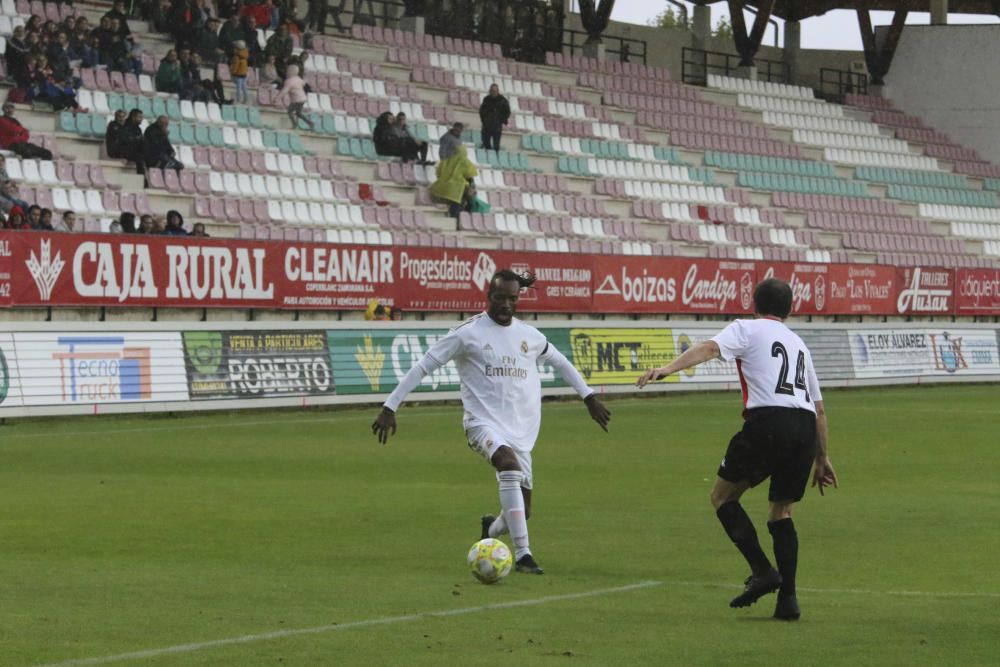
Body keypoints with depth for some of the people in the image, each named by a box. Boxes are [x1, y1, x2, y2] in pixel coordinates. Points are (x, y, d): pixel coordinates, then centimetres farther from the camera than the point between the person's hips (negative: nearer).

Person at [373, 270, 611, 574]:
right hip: (484, 422, -5)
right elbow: (422, 367, -3)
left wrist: (589, 397, 30)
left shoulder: (529, 335, 11)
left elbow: (560, 362, 29)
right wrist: (390, 407, -7)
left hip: (521, 430, 5)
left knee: (521, 511, 3)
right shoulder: (468, 333, -4)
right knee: (510, 465, -36)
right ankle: (523, 554, -35)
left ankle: (492, 528, 41)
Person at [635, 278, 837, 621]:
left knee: (723, 496, 10)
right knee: (780, 512, 18)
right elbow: (819, 407, 30)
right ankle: (787, 598, 8)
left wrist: (668, 369, -22)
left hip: (768, 421, -5)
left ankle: (762, 571, -4)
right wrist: (821, 459, 36)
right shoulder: (798, 343, 29)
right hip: (805, 426, 6)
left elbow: (710, 348, -9)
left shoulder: (747, 329, 13)